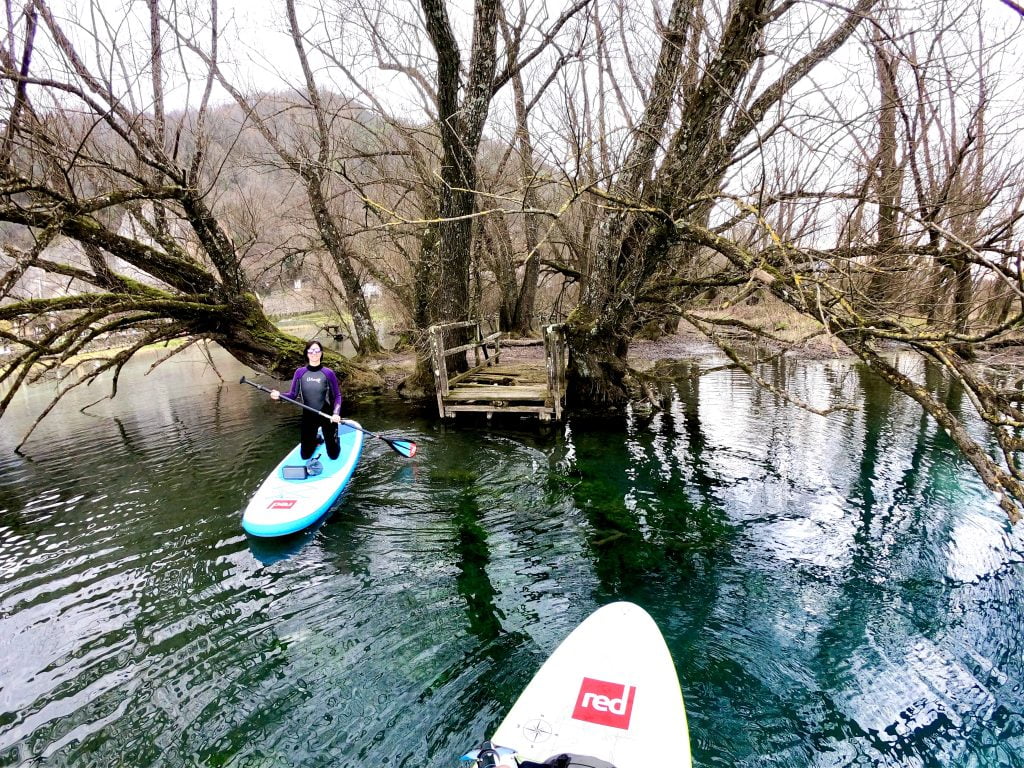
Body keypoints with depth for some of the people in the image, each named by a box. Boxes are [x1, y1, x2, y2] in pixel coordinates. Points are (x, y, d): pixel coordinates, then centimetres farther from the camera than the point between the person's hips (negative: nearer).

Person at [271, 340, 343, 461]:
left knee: (333, 455, 4)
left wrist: (336, 414, -21)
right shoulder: (300, 372, -4)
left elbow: (337, 396, -6)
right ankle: (316, 440, 43)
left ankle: (335, 440, 38)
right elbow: (293, 395, -1)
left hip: (327, 416, -2)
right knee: (305, 456, 11)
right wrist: (279, 395, -21)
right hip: (308, 416, 2)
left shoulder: (328, 373, -10)